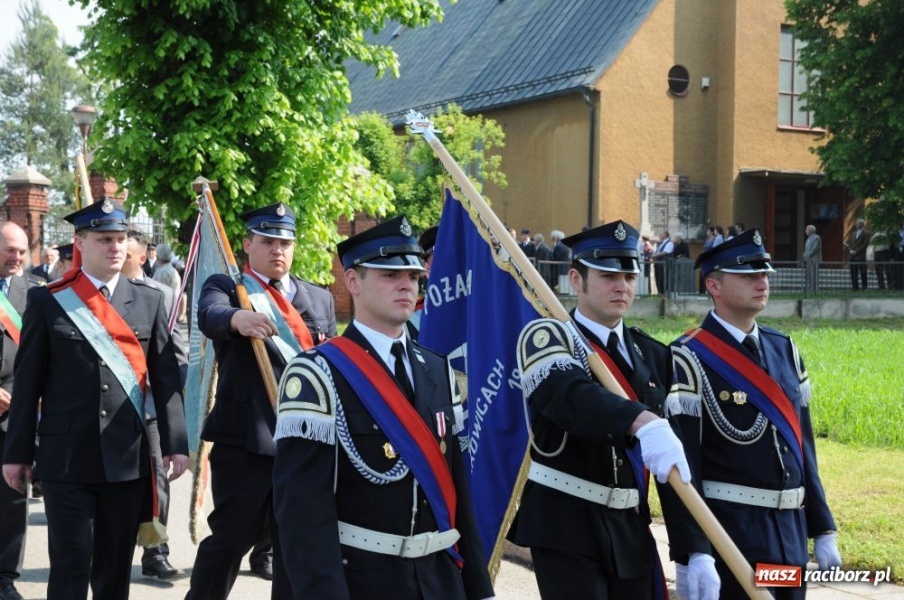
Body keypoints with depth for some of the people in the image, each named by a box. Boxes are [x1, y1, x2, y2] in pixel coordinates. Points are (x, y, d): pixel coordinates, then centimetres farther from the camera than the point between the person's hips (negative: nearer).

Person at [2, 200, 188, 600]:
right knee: (71, 564, 0)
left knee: (117, 566, 10)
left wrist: (175, 443, -2)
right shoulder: (47, 301, 2)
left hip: (128, 457, 2)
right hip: (66, 458, -2)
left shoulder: (149, 301, 8)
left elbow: (166, 377, 5)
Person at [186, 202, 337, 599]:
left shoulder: (320, 299, 15)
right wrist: (237, 317, -45)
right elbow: (210, 316, -22)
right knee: (231, 536, 0)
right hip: (244, 439, -4)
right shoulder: (224, 287, 2)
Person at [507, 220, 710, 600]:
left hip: (631, 526, 6)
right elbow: (571, 396, -28)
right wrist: (644, 424, -44)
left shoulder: (653, 356, 11)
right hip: (565, 524, -5)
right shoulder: (545, 337, -7)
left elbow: (680, 456, 11)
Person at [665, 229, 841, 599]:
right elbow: (682, 464, -15)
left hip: (791, 535, 7)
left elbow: (803, 445, 14)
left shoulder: (784, 350, 11)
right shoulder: (690, 359, -11)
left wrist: (823, 530, 13)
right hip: (728, 535, -7)